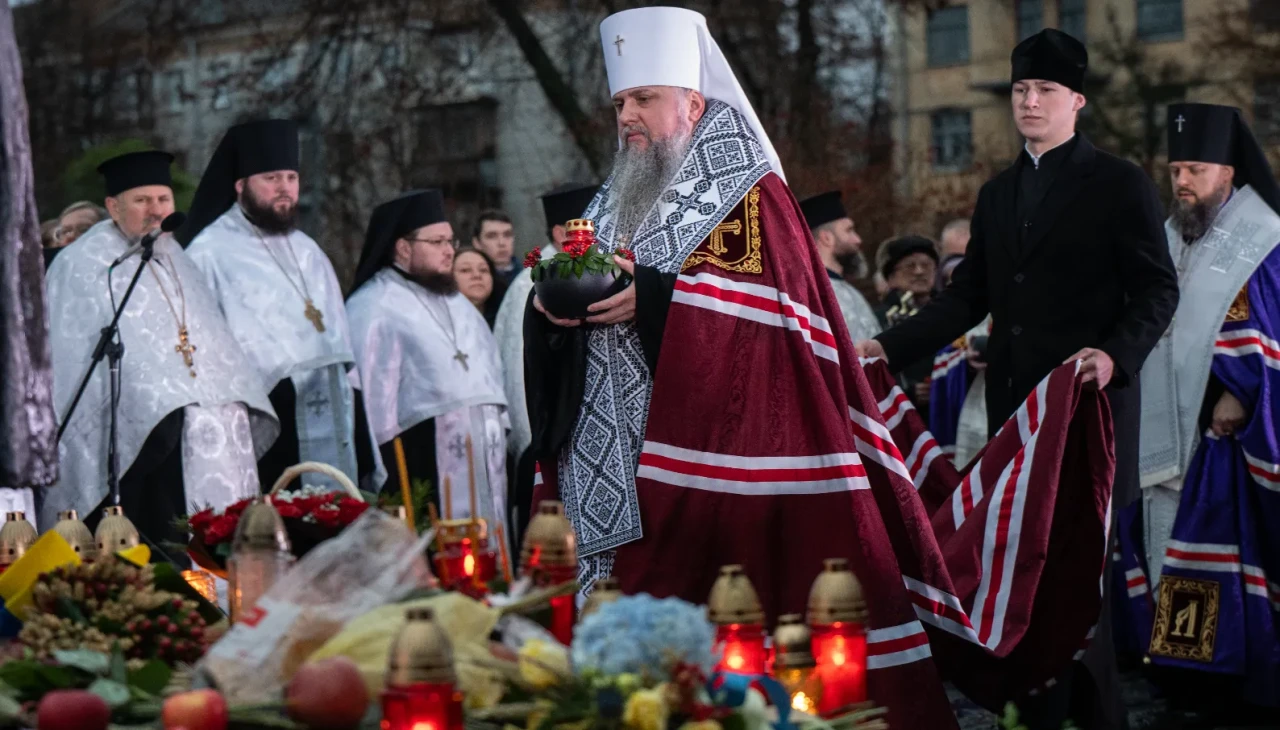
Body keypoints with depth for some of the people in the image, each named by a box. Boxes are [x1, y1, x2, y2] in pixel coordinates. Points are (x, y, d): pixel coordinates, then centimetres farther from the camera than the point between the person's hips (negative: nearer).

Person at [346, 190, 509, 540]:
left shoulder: (456, 302, 23)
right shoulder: (374, 308, -5)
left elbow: (488, 375, 26)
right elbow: (372, 399, -12)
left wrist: (500, 437, 17)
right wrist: (388, 468, -16)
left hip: (483, 468, 8)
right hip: (423, 467, -8)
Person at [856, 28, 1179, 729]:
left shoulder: (1119, 184, 0)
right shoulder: (997, 193, 18)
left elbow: (1157, 290, -4)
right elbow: (968, 297, 17)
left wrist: (1116, 355, -22)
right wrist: (887, 347, 7)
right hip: (1014, 406, 6)